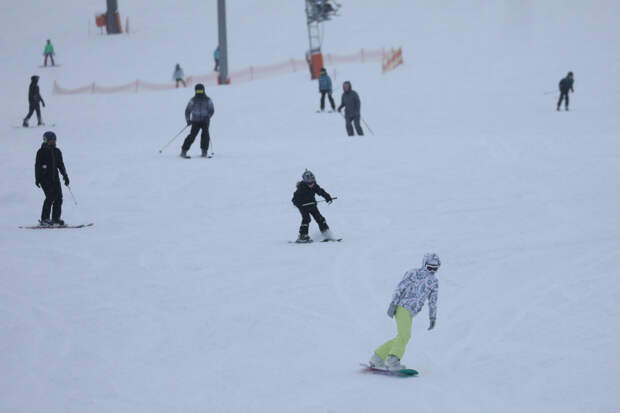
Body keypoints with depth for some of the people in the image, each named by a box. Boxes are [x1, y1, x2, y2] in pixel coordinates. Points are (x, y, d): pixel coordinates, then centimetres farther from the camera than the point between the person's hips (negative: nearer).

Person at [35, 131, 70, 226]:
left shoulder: (57, 151, 14)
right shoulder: (41, 152, -4)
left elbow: (60, 165, 21)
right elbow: (37, 165, -5)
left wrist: (65, 176, 17)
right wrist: (37, 179, -11)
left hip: (54, 177, 6)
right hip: (45, 178, -6)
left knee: (58, 197, -1)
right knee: (50, 197, -16)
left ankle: (56, 218, 7)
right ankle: (44, 219, -11)